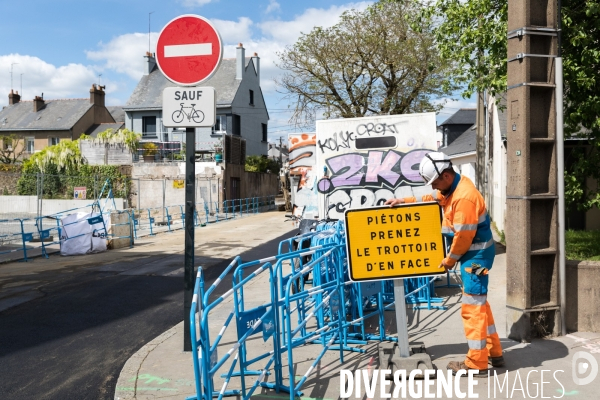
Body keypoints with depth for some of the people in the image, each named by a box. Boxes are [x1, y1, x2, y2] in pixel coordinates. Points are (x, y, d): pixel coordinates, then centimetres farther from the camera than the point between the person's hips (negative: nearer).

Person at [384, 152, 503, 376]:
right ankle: (494, 353, 29)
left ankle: (476, 363, 5)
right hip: (473, 254, 11)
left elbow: (464, 236, -23)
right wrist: (403, 201, 11)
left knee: (472, 307, -4)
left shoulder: (464, 197, -26)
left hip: (476, 255, -11)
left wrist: (450, 259, -10)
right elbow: (430, 199, 21)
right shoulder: (452, 188, 6)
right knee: (479, 304, 18)